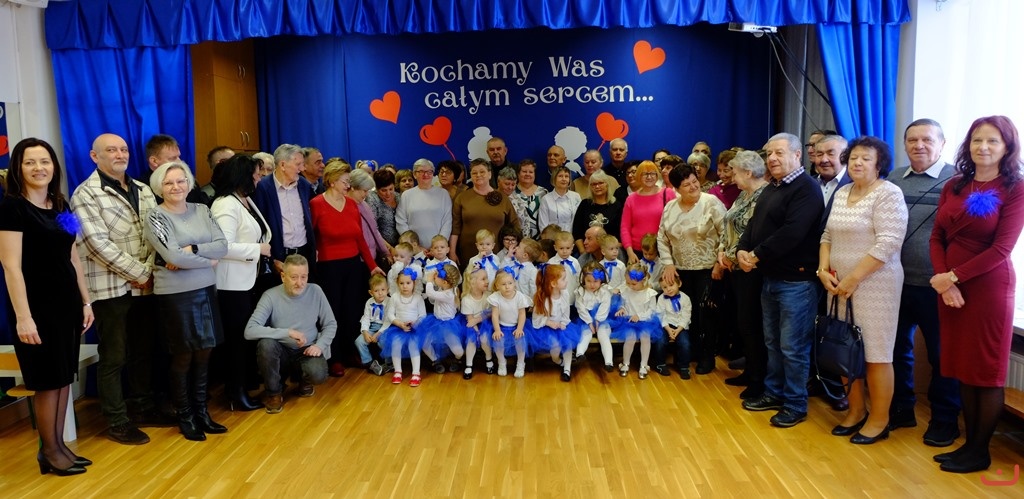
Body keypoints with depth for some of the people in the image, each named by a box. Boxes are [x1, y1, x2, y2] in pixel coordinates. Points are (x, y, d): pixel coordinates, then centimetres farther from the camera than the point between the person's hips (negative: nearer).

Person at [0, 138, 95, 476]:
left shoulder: (60, 206, 10)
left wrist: (86, 302, 12)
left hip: (67, 301, 7)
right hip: (37, 304, -7)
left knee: (64, 376, 11)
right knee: (48, 380, 2)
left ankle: (59, 445, 22)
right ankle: (50, 451, 17)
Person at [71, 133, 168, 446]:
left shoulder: (143, 190, 12)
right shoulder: (86, 194, -6)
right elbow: (99, 244, -15)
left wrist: (150, 271, -7)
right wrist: (139, 273, -14)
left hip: (144, 285, 6)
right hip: (110, 287, -6)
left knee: (145, 351, 14)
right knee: (114, 357, 3)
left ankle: (143, 408, 28)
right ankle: (117, 421, 14)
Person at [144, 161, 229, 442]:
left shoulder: (202, 210, 7)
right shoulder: (156, 217, -8)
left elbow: (223, 246, -3)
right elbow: (173, 256, -19)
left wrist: (191, 250, -15)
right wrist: (208, 260, -9)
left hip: (206, 290, 5)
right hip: (175, 295, -5)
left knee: (204, 352, 11)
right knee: (183, 356, 6)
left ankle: (201, 411, 26)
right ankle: (185, 417, 22)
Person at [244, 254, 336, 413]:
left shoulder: (315, 291, -7)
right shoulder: (271, 296, -15)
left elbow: (331, 324, 2)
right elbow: (250, 331, -27)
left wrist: (320, 345, -16)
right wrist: (288, 332, -32)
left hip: (308, 351, 1)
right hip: (282, 352, -1)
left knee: (318, 375, -30)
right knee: (265, 344, -34)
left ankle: (304, 380, 12)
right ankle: (274, 391, -7)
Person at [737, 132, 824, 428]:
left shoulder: (806, 188, -13)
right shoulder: (771, 188, 17)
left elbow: (792, 233, -24)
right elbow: (754, 224, 15)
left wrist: (758, 255, -17)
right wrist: (742, 250, -4)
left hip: (796, 280, -9)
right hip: (770, 278, 9)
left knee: (793, 347, -1)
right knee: (772, 342, 17)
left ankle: (796, 405, 12)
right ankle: (774, 393, 30)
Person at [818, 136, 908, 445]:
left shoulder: (888, 194, -10)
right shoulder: (841, 194, 12)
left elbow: (888, 243, -18)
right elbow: (827, 236, 16)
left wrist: (853, 279, -18)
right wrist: (824, 270, 0)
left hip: (873, 284, -7)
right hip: (840, 285, 7)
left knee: (875, 353, 1)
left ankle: (879, 420, 15)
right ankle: (856, 411, 25)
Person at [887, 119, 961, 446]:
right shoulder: (893, 180, 8)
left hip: (935, 287, -4)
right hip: (897, 283, 4)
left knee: (941, 355, 8)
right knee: (897, 348, 14)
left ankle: (944, 420, 24)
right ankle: (901, 410, 30)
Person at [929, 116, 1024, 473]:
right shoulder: (953, 187, 9)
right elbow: (937, 238, 5)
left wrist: (954, 276, -14)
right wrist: (943, 279, -9)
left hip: (988, 287, -5)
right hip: (949, 287, 5)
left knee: (986, 372, 4)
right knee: (961, 369, 11)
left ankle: (980, 452, 15)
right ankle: (968, 443, 23)